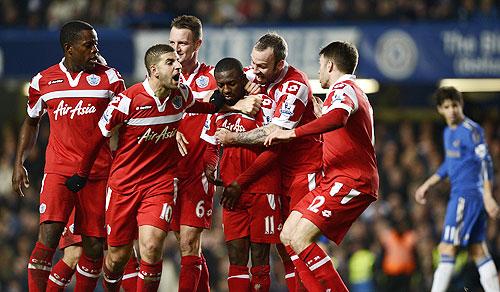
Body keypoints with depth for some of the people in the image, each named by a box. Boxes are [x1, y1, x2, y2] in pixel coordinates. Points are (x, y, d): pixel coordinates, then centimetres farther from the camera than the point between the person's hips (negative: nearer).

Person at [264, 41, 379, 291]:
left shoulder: (344, 88, -7)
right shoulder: (354, 92, 27)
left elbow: (337, 118, -31)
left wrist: (292, 133, -32)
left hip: (349, 182, -10)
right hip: (336, 182, 10)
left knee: (300, 240, -19)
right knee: (288, 236, 4)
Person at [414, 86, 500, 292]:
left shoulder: (471, 130, -11)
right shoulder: (448, 132, 17)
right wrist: (427, 185, 29)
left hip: (467, 196, -9)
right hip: (460, 195, 9)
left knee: (447, 249, -10)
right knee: (478, 250, 6)